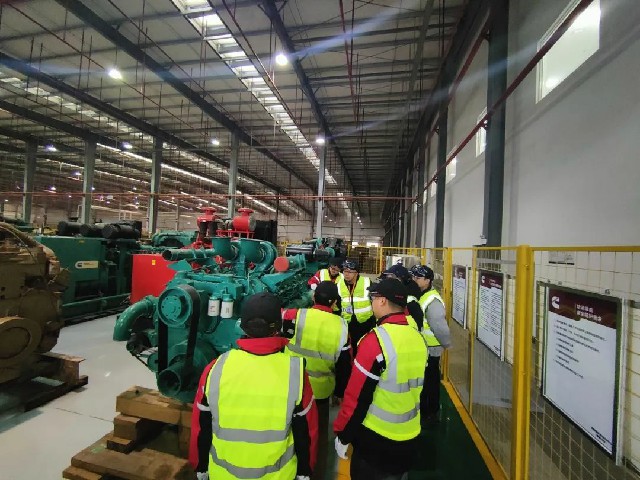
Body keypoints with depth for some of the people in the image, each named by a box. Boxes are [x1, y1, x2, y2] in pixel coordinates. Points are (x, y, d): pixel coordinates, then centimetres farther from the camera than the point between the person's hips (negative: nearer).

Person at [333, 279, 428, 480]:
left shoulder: (376, 340, -25)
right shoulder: (418, 338, -4)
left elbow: (357, 395, -21)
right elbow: (414, 385, 9)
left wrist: (342, 434, -8)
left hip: (376, 437, -6)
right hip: (410, 436, 6)